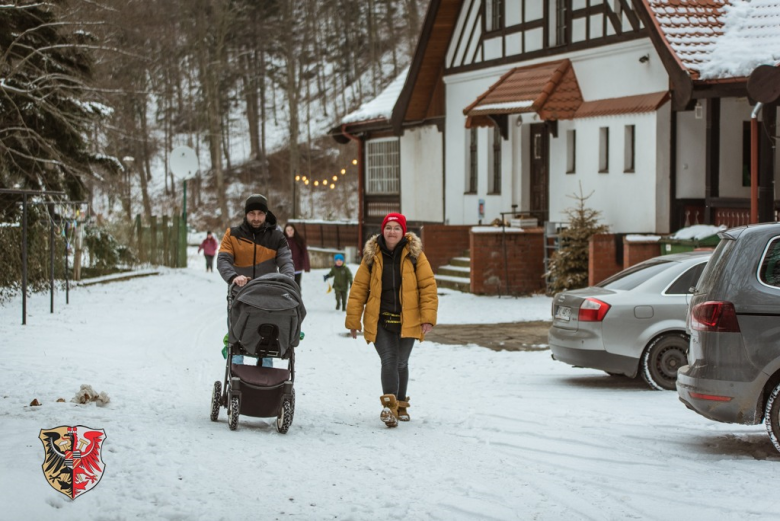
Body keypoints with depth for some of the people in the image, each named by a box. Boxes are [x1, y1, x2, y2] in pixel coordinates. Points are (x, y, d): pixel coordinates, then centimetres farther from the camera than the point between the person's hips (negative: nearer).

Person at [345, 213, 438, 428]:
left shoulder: (414, 254, -1)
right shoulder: (371, 256, 0)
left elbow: (428, 285, -2)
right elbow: (359, 288, 3)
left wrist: (428, 317, -10)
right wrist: (353, 320, 1)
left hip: (407, 320, 1)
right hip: (379, 321, -1)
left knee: (401, 363, 14)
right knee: (389, 361, -15)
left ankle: (400, 404, 29)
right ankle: (389, 405, -22)